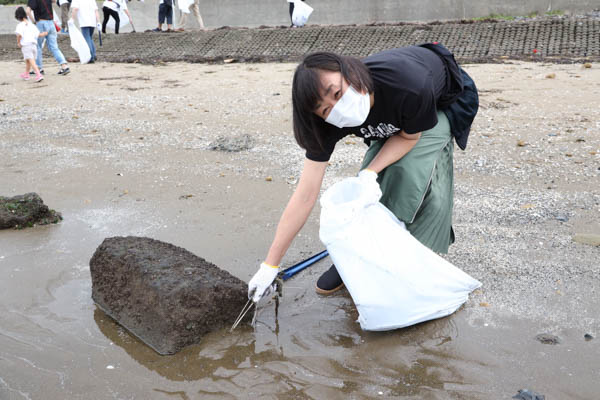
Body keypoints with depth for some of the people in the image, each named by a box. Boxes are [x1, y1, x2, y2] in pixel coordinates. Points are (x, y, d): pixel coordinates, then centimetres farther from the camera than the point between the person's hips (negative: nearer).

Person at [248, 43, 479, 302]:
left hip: (440, 103, -3)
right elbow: (305, 195, -29)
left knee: (410, 174, -22)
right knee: (375, 182, -14)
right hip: (391, 120, 3)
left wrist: (371, 172, -37)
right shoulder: (330, 123, -31)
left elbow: (409, 137, -21)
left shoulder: (410, 86, -45)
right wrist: (270, 266, -27)